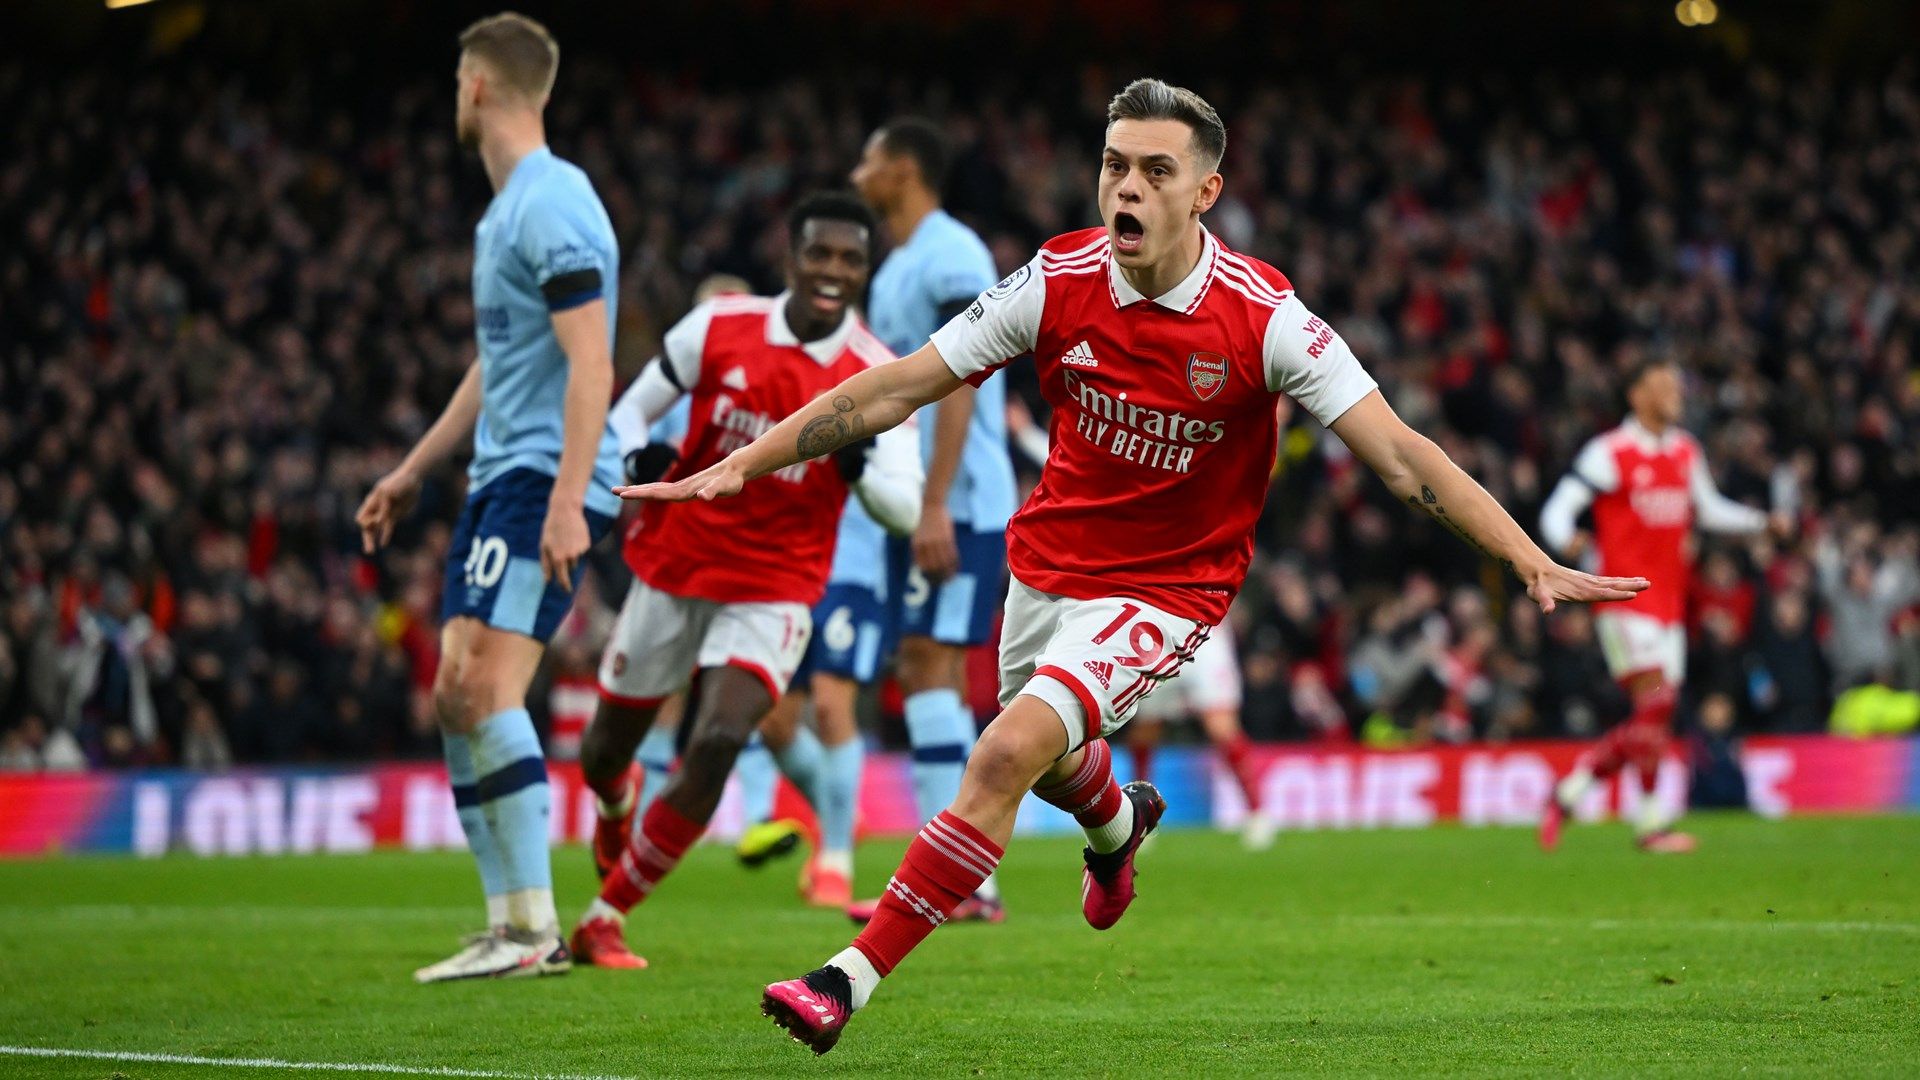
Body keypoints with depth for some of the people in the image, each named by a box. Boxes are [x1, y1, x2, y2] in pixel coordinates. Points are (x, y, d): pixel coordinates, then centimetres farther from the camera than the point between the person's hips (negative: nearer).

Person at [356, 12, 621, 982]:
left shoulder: (551, 205, -13)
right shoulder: (503, 211, 19)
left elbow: (591, 363, -21)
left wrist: (567, 500, -28)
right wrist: (412, 472, 32)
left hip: (546, 483, -10)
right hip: (499, 479, 10)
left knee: (487, 686, -18)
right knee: (456, 698, 5)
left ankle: (535, 927, -17)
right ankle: (509, 929, 7)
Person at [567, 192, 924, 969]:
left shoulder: (877, 377, -9)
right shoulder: (718, 328, -6)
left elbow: (908, 509, -12)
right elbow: (631, 414, 6)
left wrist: (860, 465, -32)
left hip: (773, 592, -2)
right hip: (672, 569, 2)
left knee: (717, 744, -23)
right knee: (609, 746, 12)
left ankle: (605, 919, -7)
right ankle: (616, 811, 53)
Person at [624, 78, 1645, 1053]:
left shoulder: (1264, 318, -22)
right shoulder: (1058, 281, -14)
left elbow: (1397, 451, -22)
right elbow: (895, 388, -8)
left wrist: (1533, 562, -30)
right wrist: (739, 465, -11)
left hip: (1168, 584, -5)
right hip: (1047, 561, 5)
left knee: (1006, 755, -24)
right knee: (1050, 761, 27)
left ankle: (851, 978, -19)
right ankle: (1119, 822, 66)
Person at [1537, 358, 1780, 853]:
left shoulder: (1686, 452, 14)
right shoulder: (1610, 453, -7)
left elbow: (1708, 510, 26)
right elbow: (1558, 509, -11)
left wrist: (1764, 521, 15)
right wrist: (1568, 539, -32)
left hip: (1670, 603, 7)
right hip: (1625, 597, -7)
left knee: (1655, 718, 4)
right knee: (1655, 703, -17)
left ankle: (1567, 792, 17)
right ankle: (1651, 823, -12)